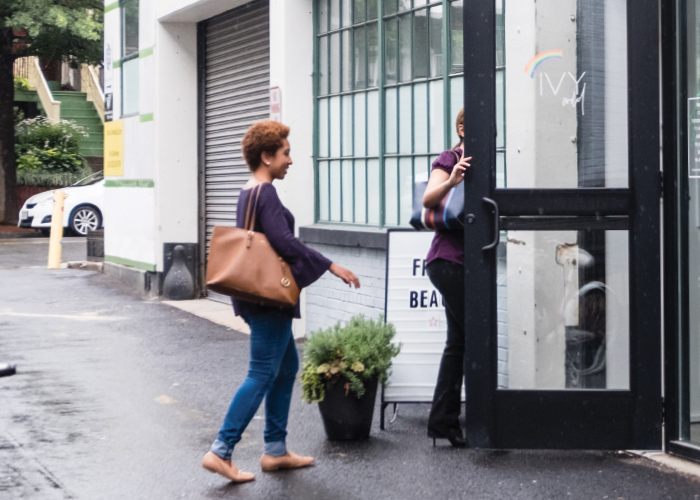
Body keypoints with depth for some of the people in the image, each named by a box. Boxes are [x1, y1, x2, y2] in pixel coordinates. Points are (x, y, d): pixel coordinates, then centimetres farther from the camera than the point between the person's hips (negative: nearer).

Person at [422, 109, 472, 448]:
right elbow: (428, 200, -24)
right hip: (448, 259, -9)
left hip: (462, 261, 9)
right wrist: (450, 182, -40)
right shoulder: (448, 160, -7)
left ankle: (442, 421, 11)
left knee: (458, 342, 7)